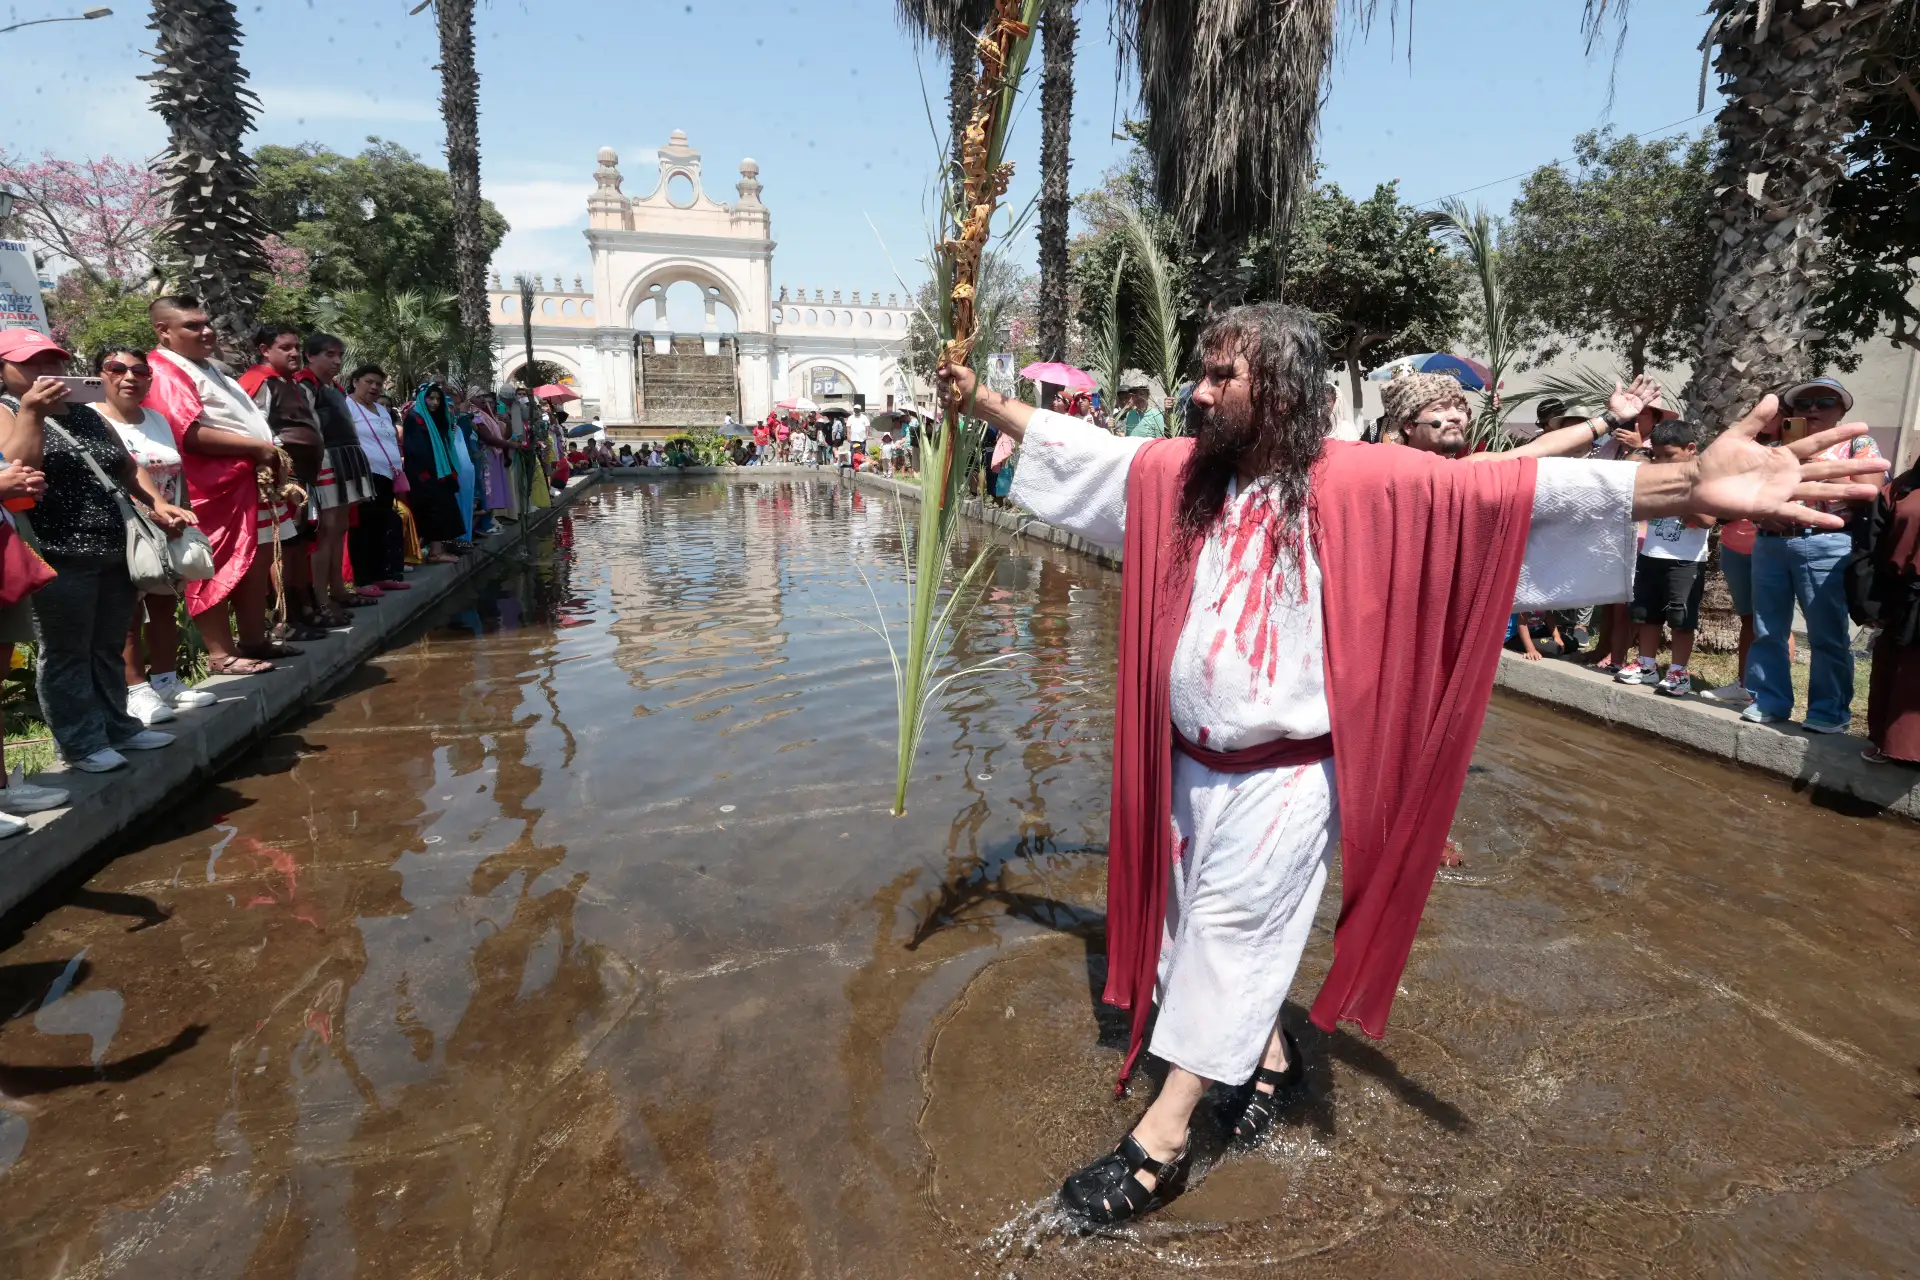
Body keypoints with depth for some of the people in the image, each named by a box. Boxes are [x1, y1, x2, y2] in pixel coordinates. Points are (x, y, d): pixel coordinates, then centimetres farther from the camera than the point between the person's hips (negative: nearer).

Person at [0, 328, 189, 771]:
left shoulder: (87, 415, 19)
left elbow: (127, 468, 20)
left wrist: (157, 503, 4)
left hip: (115, 552, 7)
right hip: (59, 557, -6)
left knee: (109, 648, 14)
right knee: (66, 654, 0)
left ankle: (116, 725, 23)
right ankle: (79, 741, 6)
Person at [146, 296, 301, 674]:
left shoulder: (208, 367, 21)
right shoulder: (164, 373, -11)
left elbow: (242, 420, 25)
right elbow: (192, 434, -22)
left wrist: (271, 455, 8)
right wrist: (259, 448, -17)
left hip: (248, 480, 10)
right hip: (213, 489, -10)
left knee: (257, 561, 13)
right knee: (216, 570, -5)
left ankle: (253, 639, 22)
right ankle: (221, 654, -1)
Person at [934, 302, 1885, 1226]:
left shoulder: (1359, 480, -15)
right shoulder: (1178, 472, 2)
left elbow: (1501, 492, -24)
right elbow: (1074, 447, 12)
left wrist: (1686, 485, -34)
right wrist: (981, 400, 16)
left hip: (1284, 774, -6)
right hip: (1187, 760, 6)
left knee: (1228, 934, 2)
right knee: (1207, 929, 18)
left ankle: (1161, 1141, 15)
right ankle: (1270, 1055, 44)